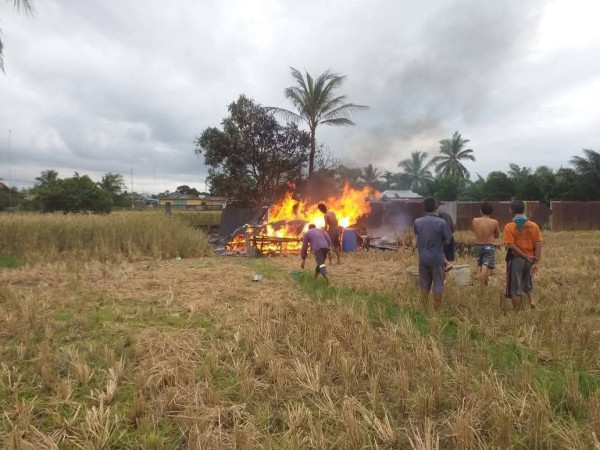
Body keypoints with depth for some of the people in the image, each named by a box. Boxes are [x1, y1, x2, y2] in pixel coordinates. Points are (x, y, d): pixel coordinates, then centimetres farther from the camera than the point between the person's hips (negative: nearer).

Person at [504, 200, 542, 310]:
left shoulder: (509, 226, -9)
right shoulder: (534, 225, 2)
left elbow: (511, 246, -18)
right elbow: (538, 245, -3)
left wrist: (526, 257, -12)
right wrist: (536, 262, -5)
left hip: (516, 259, -4)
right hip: (530, 260, 4)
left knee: (515, 288, 6)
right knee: (528, 285, 22)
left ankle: (517, 313, 11)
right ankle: (532, 300, -3)